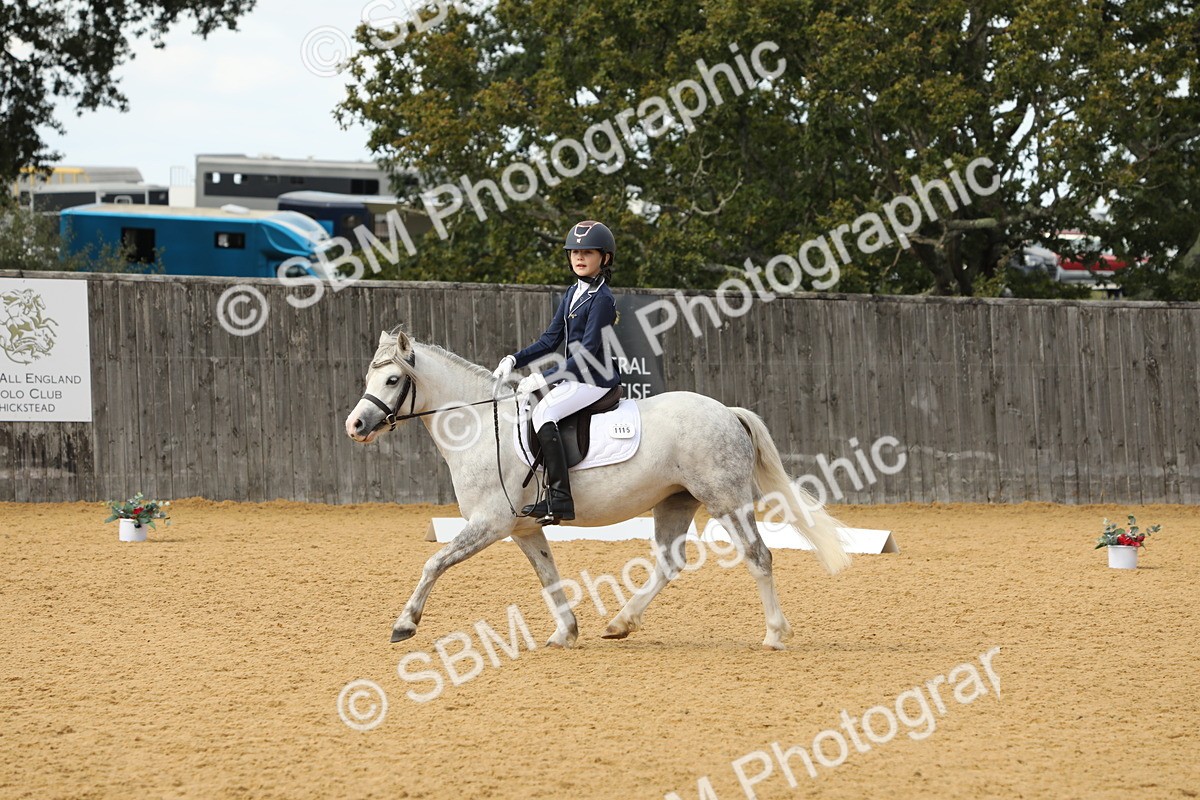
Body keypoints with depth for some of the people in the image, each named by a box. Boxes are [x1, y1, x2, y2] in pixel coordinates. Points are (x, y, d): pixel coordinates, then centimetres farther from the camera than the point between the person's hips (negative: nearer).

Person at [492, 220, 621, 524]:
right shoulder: (574, 293, 14)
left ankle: (559, 499, -35)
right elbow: (551, 339, 16)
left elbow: (586, 353, -20)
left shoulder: (602, 299, -14)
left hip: (596, 378, -10)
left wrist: (542, 378, -23)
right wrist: (514, 360, 2)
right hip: (575, 378, 10)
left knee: (544, 411, -28)